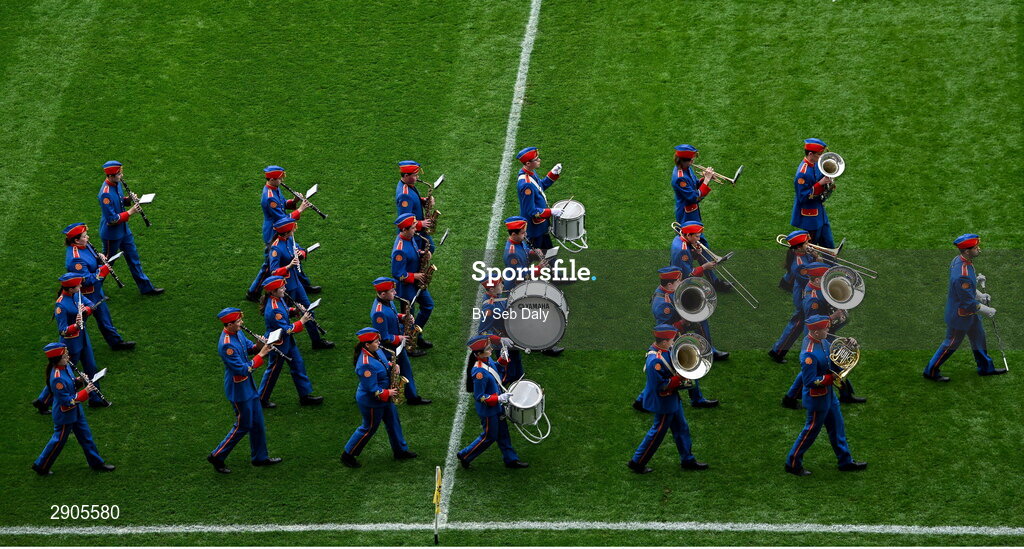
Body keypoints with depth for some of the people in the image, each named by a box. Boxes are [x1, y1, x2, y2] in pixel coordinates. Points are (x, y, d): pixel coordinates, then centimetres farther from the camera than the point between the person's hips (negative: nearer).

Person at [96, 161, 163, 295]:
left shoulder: (117, 184, -3)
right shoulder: (106, 194, -31)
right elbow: (112, 219, -29)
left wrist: (129, 199, -6)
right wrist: (130, 212, -26)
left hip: (124, 230, 9)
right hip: (111, 233, -9)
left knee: (133, 258, 16)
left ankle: (146, 288, 26)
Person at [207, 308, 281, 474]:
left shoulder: (238, 333, -3)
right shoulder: (226, 345, -31)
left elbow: (248, 345, 15)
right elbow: (243, 369, -30)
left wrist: (260, 346, -7)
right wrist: (260, 355, -27)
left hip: (248, 386, 9)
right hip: (238, 390, -9)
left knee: (257, 423, 19)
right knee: (243, 426, 3)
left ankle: (260, 457, 33)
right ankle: (217, 457, 16)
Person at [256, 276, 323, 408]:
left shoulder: (278, 299, -5)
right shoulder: (274, 310, -34)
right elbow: (287, 329, -29)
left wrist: (294, 310, -3)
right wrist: (302, 321, -24)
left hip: (288, 341, 9)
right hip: (278, 344, -9)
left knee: (298, 365, 17)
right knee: (273, 371, 8)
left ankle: (305, 395, 29)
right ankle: (261, 399, 26)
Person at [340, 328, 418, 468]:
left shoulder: (376, 352, -7)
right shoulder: (365, 365, -36)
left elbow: (383, 364, 15)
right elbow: (373, 390, -31)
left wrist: (392, 366, -5)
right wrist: (388, 393, -19)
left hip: (385, 397, 9)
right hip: (372, 402, -9)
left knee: (393, 423, 20)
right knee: (369, 428, 8)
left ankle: (401, 451, 38)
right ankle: (347, 456, 23)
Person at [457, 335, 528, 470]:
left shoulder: (488, 360, -7)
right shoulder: (479, 372, -35)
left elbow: (497, 371, 15)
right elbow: (479, 397, -28)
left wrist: (503, 360, -2)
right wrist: (498, 398, -33)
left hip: (497, 407, 9)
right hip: (488, 410, -9)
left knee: (503, 433, 21)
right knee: (489, 437, 9)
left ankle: (511, 459, 35)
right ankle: (464, 456, 25)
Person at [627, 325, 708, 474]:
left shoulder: (665, 350, -3)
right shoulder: (656, 361, -33)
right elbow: (660, 386, -30)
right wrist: (680, 379, -26)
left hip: (672, 399, 10)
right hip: (663, 402, -10)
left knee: (681, 428, 20)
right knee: (658, 432, 5)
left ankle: (688, 460, 34)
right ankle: (637, 462, 18)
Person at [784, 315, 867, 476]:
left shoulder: (822, 341, -5)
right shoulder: (809, 354, -32)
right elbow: (810, 381, -29)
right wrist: (832, 377, -25)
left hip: (828, 394, 9)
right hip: (817, 397, -9)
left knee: (837, 427, 19)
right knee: (812, 430, 6)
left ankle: (846, 461, 33)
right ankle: (793, 464, 21)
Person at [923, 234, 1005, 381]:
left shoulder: (958, 260, -8)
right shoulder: (963, 275, -38)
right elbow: (968, 303, -28)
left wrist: (979, 295, 7)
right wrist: (987, 310, -14)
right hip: (960, 314, -9)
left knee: (979, 336, 23)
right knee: (952, 343, 10)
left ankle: (986, 368, 42)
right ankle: (931, 371, 27)